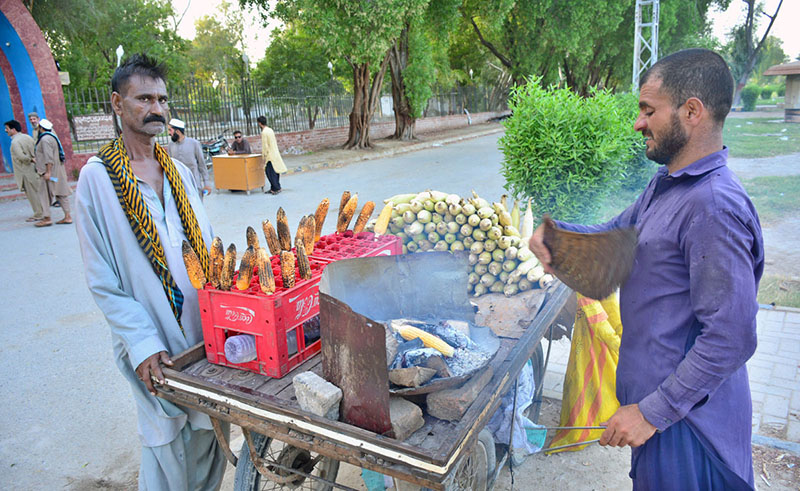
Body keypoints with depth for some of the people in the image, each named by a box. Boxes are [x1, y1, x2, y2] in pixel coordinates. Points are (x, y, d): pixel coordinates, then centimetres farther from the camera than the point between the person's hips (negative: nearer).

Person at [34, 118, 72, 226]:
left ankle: (47, 218, 0)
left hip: (50, 171, -9)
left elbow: (49, 157, -22)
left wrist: (48, 172, -23)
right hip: (58, 171, 9)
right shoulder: (52, 137, 16)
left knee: (44, 194, -3)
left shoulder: (45, 139, -14)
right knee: (61, 193, 7)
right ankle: (67, 216, 7)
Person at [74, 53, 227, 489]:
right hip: (154, 344, -4)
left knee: (211, 434, 16)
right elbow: (102, 281, -9)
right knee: (167, 444, 9)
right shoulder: (97, 178, -7)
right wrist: (143, 345, -16)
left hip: (206, 330, 5)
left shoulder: (180, 172, 9)